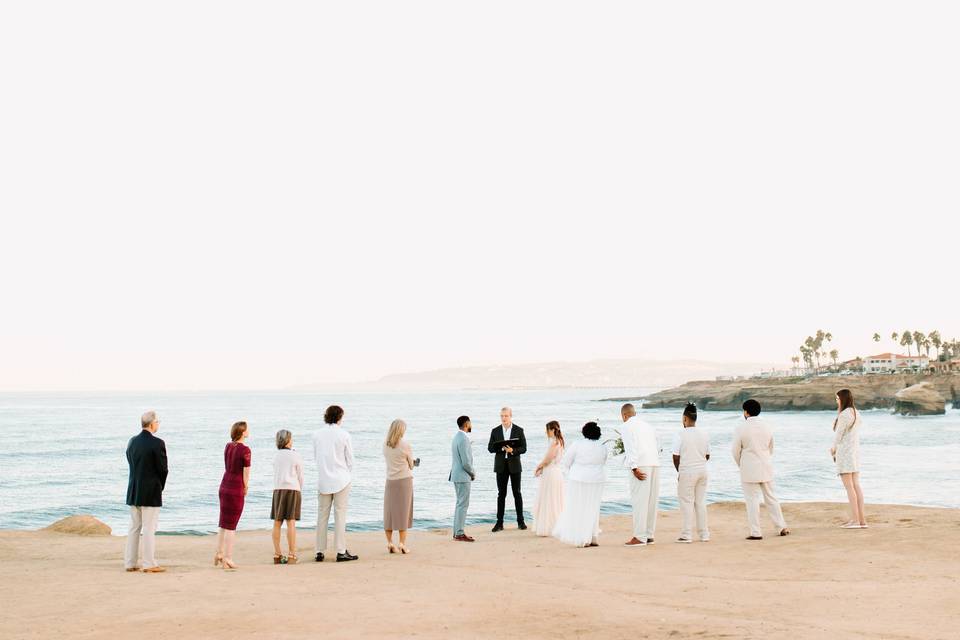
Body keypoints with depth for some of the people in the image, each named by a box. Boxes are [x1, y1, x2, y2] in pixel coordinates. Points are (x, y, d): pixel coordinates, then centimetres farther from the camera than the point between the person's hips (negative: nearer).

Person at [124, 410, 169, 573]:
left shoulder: (132, 442, 6)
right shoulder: (157, 443, -14)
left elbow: (131, 465, 10)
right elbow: (163, 469, -12)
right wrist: (160, 487, 8)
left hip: (133, 492, 6)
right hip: (151, 493, -6)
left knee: (134, 528, 12)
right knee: (149, 529, -2)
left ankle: (130, 563, 15)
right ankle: (149, 564, 0)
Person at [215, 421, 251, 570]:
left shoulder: (228, 446, 7)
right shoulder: (245, 450, -15)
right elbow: (246, 473, -13)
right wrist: (245, 489, 5)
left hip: (224, 486, 7)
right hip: (236, 489, -7)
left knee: (224, 523, 20)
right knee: (231, 525, 0)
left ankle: (219, 554, 25)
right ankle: (227, 559, 3)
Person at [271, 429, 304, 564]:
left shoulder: (276, 456, 11)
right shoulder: (296, 456, -2)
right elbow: (300, 476, 3)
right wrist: (300, 491, 17)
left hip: (278, 489, 4)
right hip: (293, 489, -4)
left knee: (277, 523, 5)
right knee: (291, 522, -7)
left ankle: (277, 555, 7)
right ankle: (291, 555, -9)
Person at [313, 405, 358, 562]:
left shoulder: (317, 434, 1)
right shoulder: (344, 435, -8)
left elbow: (315, 458, 9)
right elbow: (350, 459, -2)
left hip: (323, 480, 3)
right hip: (341, 481, -3)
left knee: (322, 515, 8)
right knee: (340, 515, 0)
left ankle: (320, 552, 9)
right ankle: (341, 552, -1)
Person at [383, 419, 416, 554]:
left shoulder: (385, 445, 2)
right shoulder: (405, 445, -11)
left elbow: (388, 461, 9)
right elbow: (411, 464, -1)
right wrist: (411, 464, 23)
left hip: (390, 480, 4)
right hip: (404, 479, -4)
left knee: (389, 511, 8)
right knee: (403, 511, 1)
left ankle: (390, 543, 8)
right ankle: (402, 543, 0)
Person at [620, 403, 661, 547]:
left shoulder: (628, 426, 0)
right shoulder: (648, 425, 22)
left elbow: (631, 447, -11)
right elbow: (658, 446, 21)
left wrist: (634, 468, -16)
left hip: (640, 465, -7)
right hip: (655, 464, 7)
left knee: (639, 501, -6)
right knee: (652, 501, 10)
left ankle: (639, 537, -7)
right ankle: (649, 535, 13)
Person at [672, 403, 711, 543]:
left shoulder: (680, 434, -13)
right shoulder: (704, 434, 5)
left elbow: (676, 456, -11)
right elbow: (707, 456, 10)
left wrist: (679, 470, 5)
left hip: (687, 472, -5)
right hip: (702, 470, 5)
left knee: (687, 503, 1)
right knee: (701, 502, 13)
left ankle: (687, 535, 2)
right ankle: (704, 534, 15)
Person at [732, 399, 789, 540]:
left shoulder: (741, 429, -11)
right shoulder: (767, 427, 3)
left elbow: (736, 452, -5)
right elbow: (771, 449, 12)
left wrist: (741, 466, 13)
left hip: (749, 470, -5)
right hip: (766, 468, 5)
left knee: (752, 500, 0)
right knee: (771, 498, 15)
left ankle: (756, 532, 0)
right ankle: (782, 527, 17)